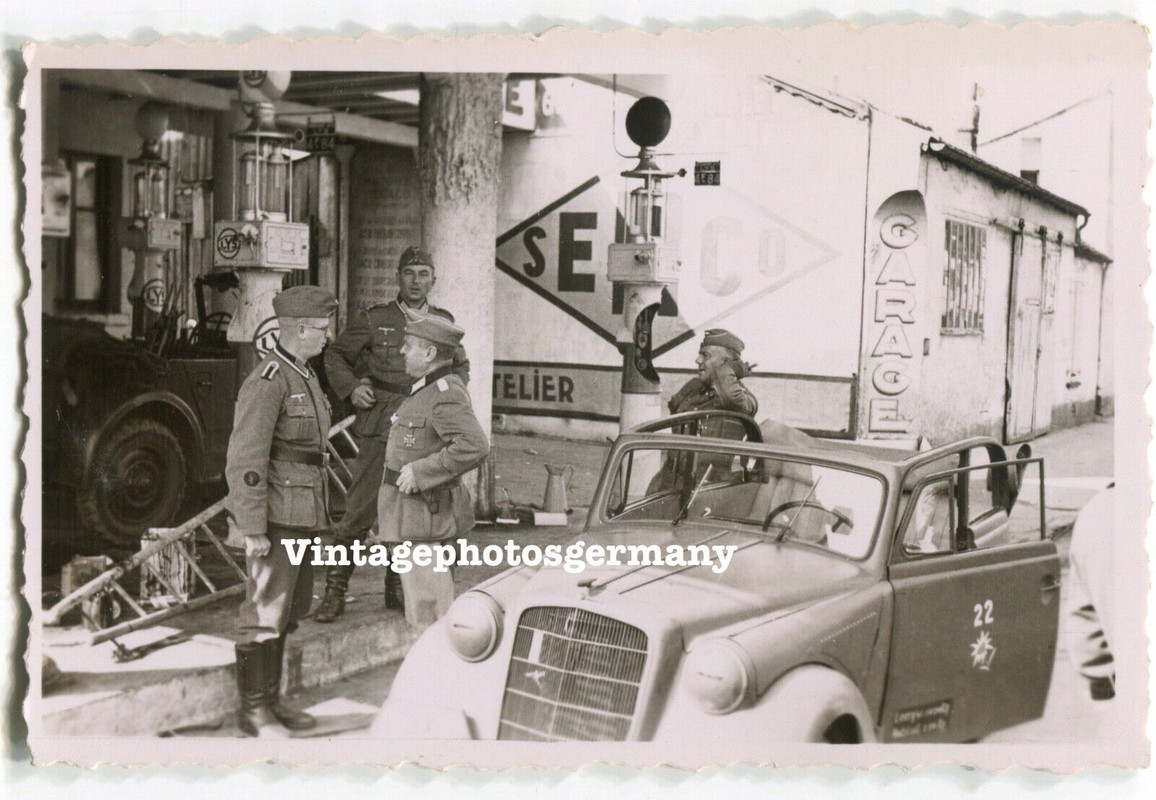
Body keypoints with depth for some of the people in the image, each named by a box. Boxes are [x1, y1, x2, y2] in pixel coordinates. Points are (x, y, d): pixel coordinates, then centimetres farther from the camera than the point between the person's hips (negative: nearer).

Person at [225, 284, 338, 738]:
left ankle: (271, 700, 25)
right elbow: (245, 461, -18)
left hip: (304, 517, 10)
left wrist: (321, 516, 21)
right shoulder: (267, 382, -14)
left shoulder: (306, 377, 16)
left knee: (288, 612, 15)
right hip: (277, 518, -9)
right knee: (265, 612, -3)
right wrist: (253, 529, -20)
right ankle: (252, 709, 7)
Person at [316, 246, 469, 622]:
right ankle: (334, 591, 2)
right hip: (381, 428, -3)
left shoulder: (444, 322, 12)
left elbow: (461, 366, 29)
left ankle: (398, 589, 22)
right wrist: (351, 388, -1)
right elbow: (335, 354, 14)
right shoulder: (375, 319, 3)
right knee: (359, 511, -7)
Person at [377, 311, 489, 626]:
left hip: (422, 516, -10)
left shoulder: (446, 394, -19)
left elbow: (475, 446, -30)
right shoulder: (426, 390, 13)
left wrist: (420, 472, -25)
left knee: (426, 605, -5)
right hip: (409, 516, 10)